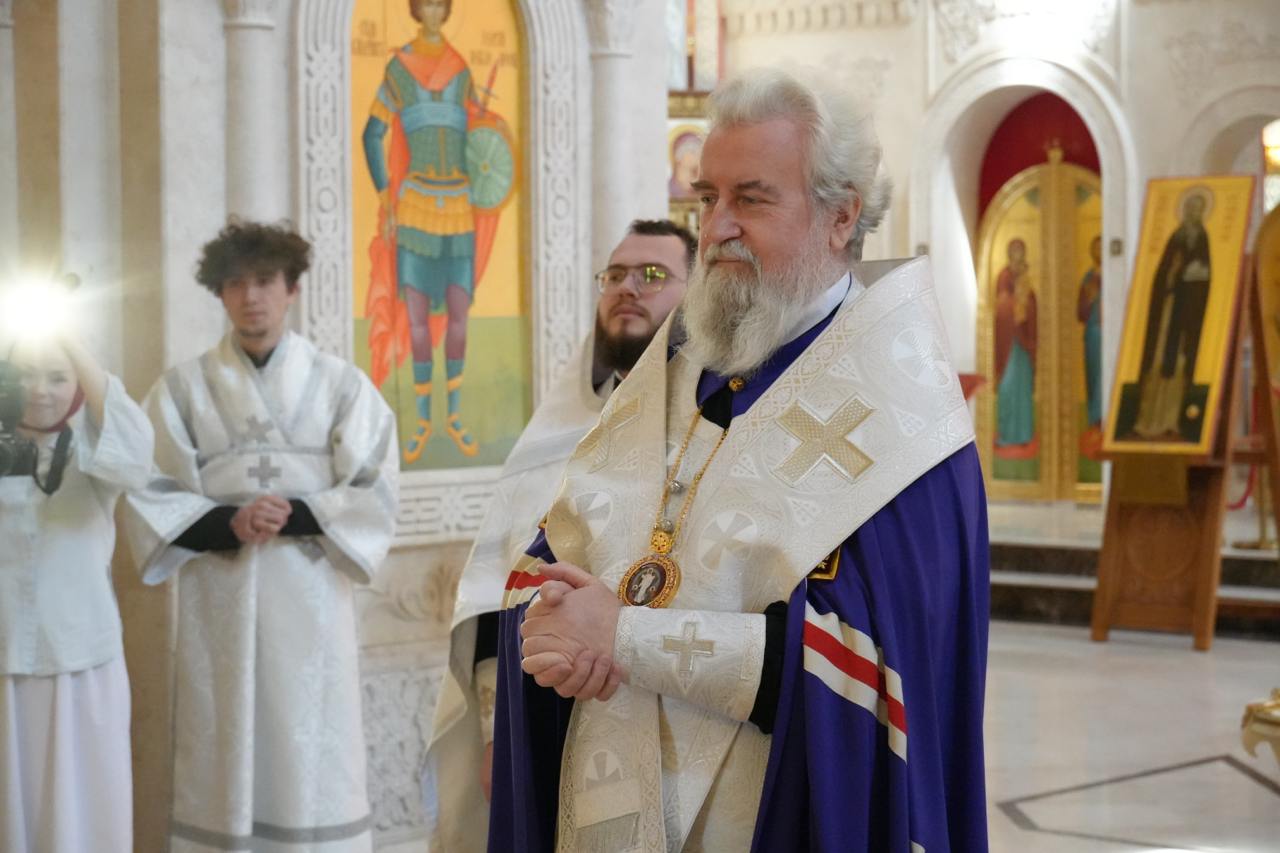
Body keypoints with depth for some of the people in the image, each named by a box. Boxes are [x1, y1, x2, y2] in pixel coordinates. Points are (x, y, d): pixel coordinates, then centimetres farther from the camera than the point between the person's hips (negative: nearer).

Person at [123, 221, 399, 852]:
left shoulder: (342, 386, 4)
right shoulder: (181, 389, 4)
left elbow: (376, 497, -1)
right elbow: (151, 498, -1)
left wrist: (295, 516, -15)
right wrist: (227, 523, -17)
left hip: (309, 599, 0)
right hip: (219, 603, 0)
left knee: (310, 764, 1)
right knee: (224, 761, 1)